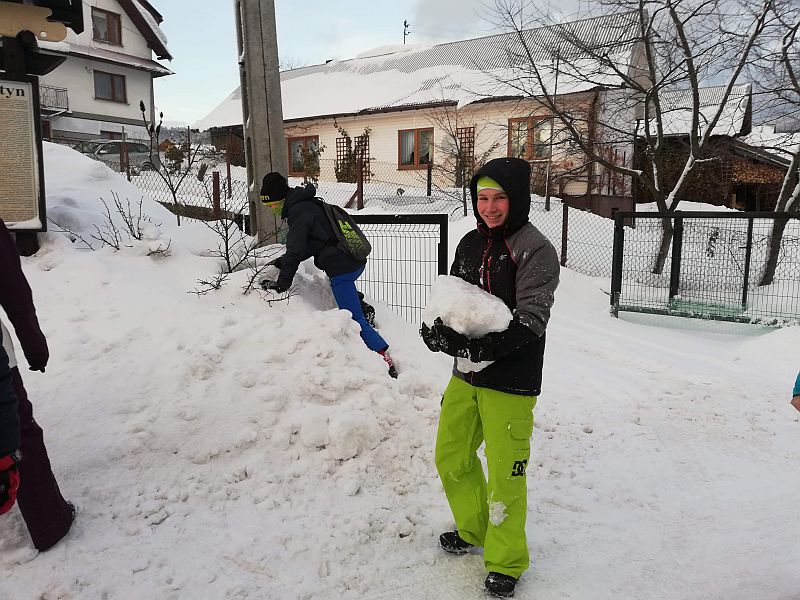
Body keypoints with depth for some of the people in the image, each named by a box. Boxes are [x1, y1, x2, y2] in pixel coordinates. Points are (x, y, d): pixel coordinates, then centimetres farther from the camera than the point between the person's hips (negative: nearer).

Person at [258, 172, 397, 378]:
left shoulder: (298, 212, -11)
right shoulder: (309, 203, 19)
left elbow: (296, 251, -16)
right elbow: (307, 245, 27)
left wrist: (282, 283, -13)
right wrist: (282, 261, 22)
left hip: (341, 267, -10)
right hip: (357, 261, 10)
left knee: (355, 320, -6)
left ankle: (385, 359, -7)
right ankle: (363, 307, 26)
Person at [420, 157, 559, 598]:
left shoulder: (535, 250, -13)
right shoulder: (469, 243, 7)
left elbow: (529, 322, -19)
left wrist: (482, 348, -31)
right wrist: (438, 330, -8)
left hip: (511, 382, -7)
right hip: (466, 376, 7)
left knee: (504, 474, 4)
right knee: (451, 458, 19)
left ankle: (505, 562, 28)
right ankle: (473, 530, 44)